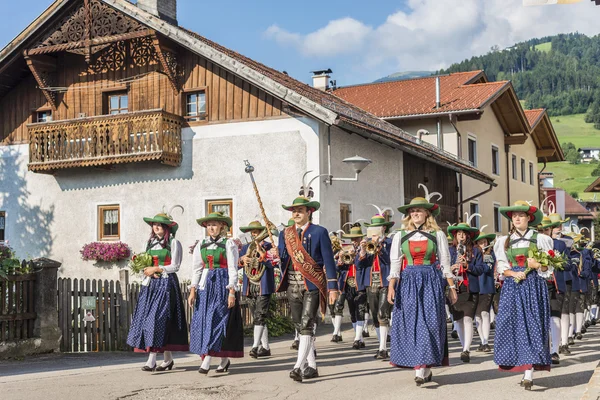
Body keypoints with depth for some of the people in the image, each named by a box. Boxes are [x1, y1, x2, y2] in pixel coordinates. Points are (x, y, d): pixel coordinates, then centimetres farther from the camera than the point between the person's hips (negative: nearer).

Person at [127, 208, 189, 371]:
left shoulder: (173, 243, -1)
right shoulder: (150, 243, 17)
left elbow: (175, 266, -6)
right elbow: (145, 264, 17)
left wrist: (156, 269, -11)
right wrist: (148, 271, -4)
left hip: (166, 283, -7)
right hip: (151, 284, 7)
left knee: (158, 317, -14)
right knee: (147, 317, 3)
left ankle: (152, 360, -15)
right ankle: (168, 359, 12)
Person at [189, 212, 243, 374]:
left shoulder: (229, 244, -1)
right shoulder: (201, 245, 12)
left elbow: (233, 269, -5)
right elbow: (196, 269, 12)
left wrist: (232, 292, -12)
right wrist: (193, 291, 4)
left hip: (223, 285, -5)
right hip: (205, 286, 5)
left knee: (217, 320, -10)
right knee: (203, 321, 2)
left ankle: (207, 361, -12)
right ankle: (224, 359, 12)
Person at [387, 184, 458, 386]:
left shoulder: (437, 235, 6)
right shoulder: (400, 235, 9)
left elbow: (445, 262, 7)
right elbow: (395, 263, 5)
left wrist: (452, 287, 4)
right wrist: (391, 286, -6)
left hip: (431, 282, -1)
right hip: (408, 282, 1)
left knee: (430, 322, -7)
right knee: (410, 323, -2)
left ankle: (424, 367, -2)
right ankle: (420, 368, 4)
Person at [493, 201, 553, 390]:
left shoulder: (539, 238, 4)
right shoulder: (504, 241, 11)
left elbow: (548, 268, 2)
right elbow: (501, 266, 8)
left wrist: (537, 266, -19)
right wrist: (513, 273, -11)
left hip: (533, 286, -3)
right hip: (512, 286, 3)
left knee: (532, 324, -8)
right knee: (512, 324, -3)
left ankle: (529, 373, -12)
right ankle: (524, 368, 7)